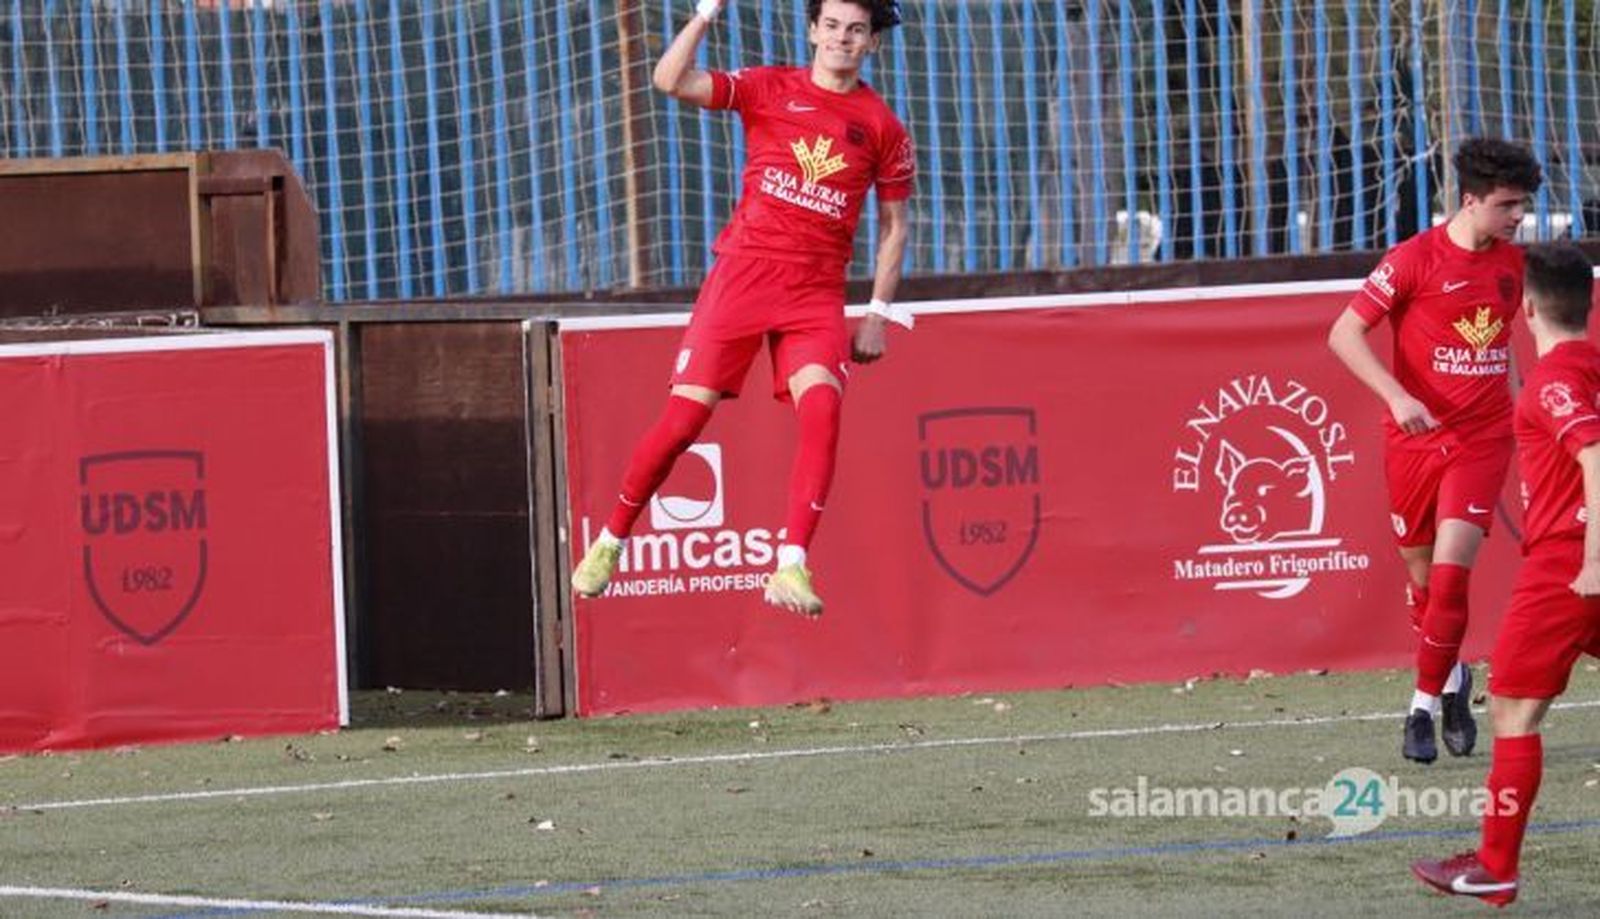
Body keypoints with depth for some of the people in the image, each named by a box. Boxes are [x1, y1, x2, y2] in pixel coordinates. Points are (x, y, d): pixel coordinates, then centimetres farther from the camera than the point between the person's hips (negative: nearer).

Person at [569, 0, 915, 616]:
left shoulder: (882, 126, 7)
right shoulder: (769, 89, 4)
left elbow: (893, 225, 15)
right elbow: (671, 81, -7)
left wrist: (879, 313, 8)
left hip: (816, 292, 1)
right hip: (743, 271, -1)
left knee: (821, 408, -24)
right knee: (684, 419, -5)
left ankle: (791, 566, -25)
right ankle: (610, 542, 15)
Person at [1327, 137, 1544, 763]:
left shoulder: (1513, 263, 5)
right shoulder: (1415, 259, -11)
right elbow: (1344, 334, -11)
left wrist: (1519, 407, 19)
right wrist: (1398, 398, -22)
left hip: (1483, 439, 2)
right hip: (1416, 437, -2)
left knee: (1450, 573, -13)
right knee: (1424, 580, 8)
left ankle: (1425, 706, -2)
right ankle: (1451, 679, 34)